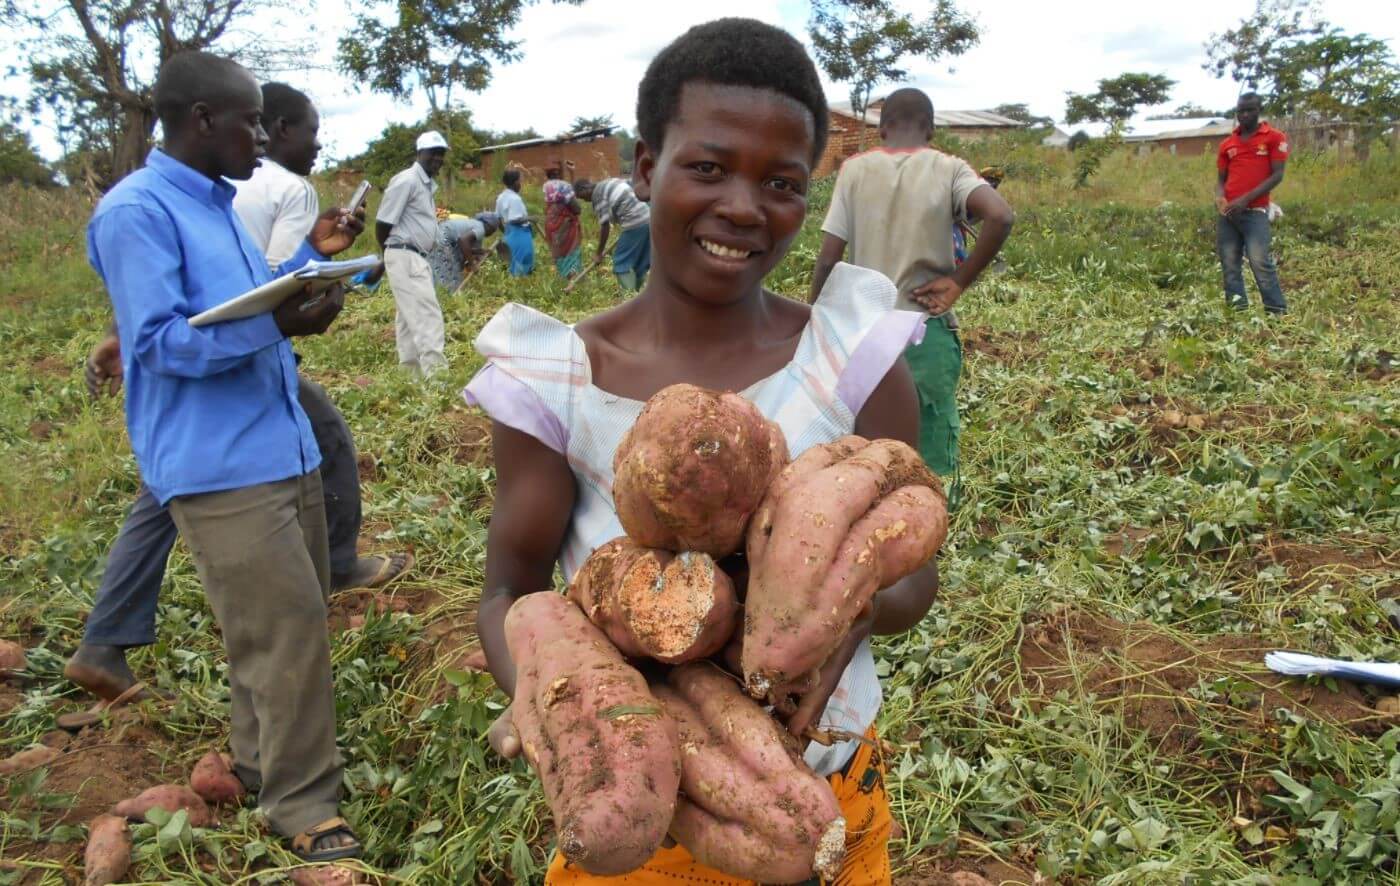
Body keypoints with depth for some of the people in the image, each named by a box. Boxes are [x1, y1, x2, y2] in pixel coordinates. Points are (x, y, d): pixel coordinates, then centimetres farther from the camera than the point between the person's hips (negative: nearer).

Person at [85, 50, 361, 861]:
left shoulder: (221, 205, 15)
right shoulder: (136, 211, -13)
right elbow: (158, 341, -19)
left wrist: (314, 256, 14)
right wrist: (278, 323, -30)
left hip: (284, 448, 9)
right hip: (220, 466, -9)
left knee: (295, 617, 15)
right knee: (286, 627, -7)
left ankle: (263, 757, 32)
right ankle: (302, 802, 6)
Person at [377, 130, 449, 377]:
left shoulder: (427, 184, 17)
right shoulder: (406, 181, -13)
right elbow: (383, 223, -13)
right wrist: (394, 253, 0)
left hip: (418, 257, 10)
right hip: (405, 257, -10)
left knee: (410, 316, 12)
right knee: (427, 314, -16)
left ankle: (410, 373, 18)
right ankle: (436, 374, -20)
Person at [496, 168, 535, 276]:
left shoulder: (501, 197, 7)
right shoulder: (515, 198, -21)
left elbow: (498, 217, 14)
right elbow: (515, 219, -26)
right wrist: (528, 219, -14)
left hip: (509, 233, 9)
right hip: (519, 234, -9)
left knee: (514, 261, 19)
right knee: (522, 260, 0)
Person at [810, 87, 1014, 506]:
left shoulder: (854, 169, 2)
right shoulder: (948, 169, -1)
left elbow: (827, 260, -2)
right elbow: (1001, 217, -19)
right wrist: (958, 282, -9)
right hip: (929, 332, -1)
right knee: (933, 468, 9)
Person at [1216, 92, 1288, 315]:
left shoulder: (1275, 138, 2)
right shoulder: (1227, 144, 14)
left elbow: (1277, 175, -4)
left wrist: (1246, 198, -14)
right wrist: (1219, 197, -6)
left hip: (1255, 211, -5)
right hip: (1228, 212, 5)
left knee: (1261, 263, -14)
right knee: (1230, 265, 2)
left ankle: (1279, 313, -9)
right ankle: (1237, 311, 7)